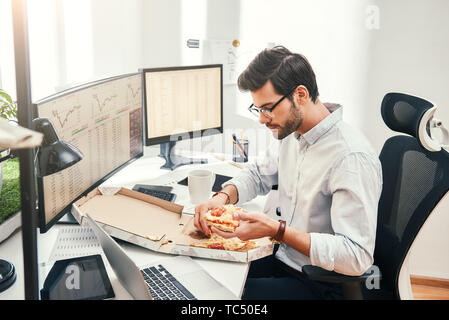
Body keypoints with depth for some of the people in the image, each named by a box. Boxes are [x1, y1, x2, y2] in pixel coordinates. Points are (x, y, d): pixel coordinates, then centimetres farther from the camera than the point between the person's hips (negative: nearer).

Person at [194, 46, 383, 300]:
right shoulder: (291, 132, 2)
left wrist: (277, 230, -33)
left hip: (319, 286, -8)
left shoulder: (352, 158, -26)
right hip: (280, 259, 8)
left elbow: (357, 257, -29)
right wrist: (223, 196, -3)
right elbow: (258, 175, 19)